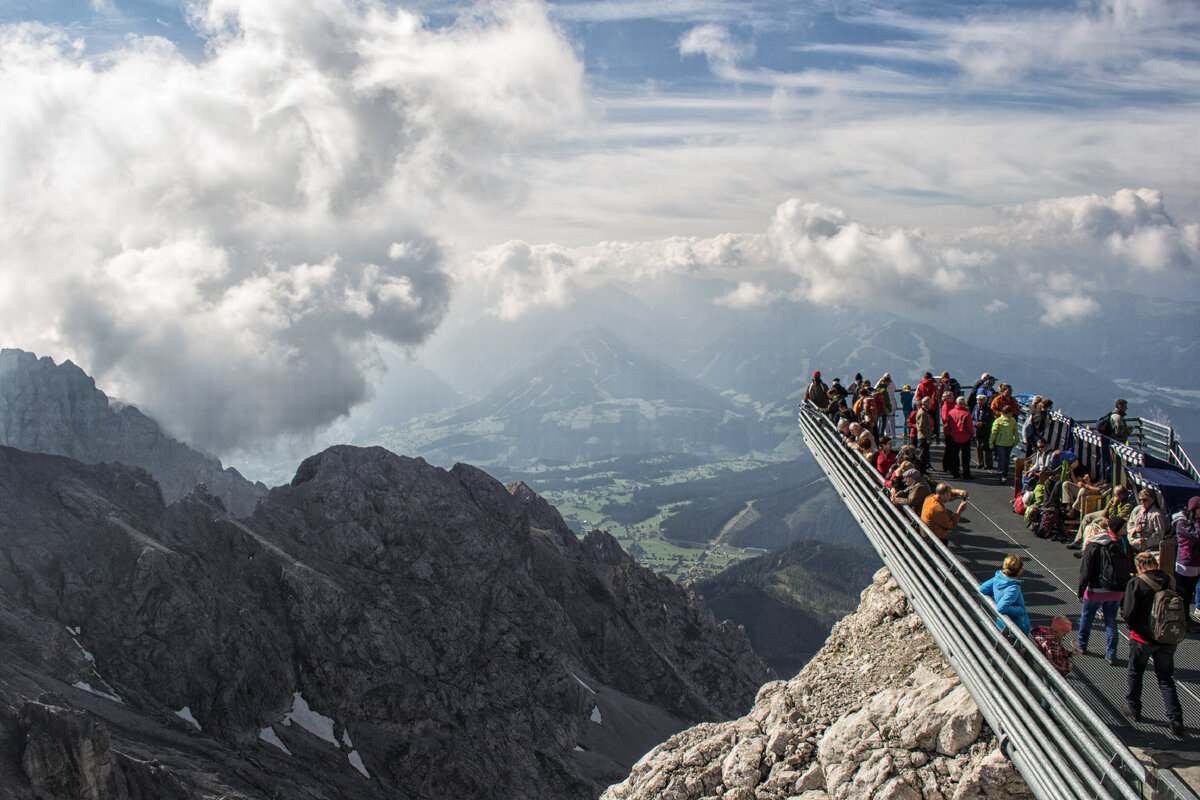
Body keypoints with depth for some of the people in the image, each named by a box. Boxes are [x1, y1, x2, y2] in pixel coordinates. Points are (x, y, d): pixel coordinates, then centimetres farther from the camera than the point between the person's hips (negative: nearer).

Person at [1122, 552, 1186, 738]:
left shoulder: (1136, 583, -17)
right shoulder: (1170, 582, -5)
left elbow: (1128, 614, -19)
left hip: (1143, 638, -3)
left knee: (1135, 674, 18)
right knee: (1166, 680, 13)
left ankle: (1133, 710, 30)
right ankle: (1176, 721, 9)